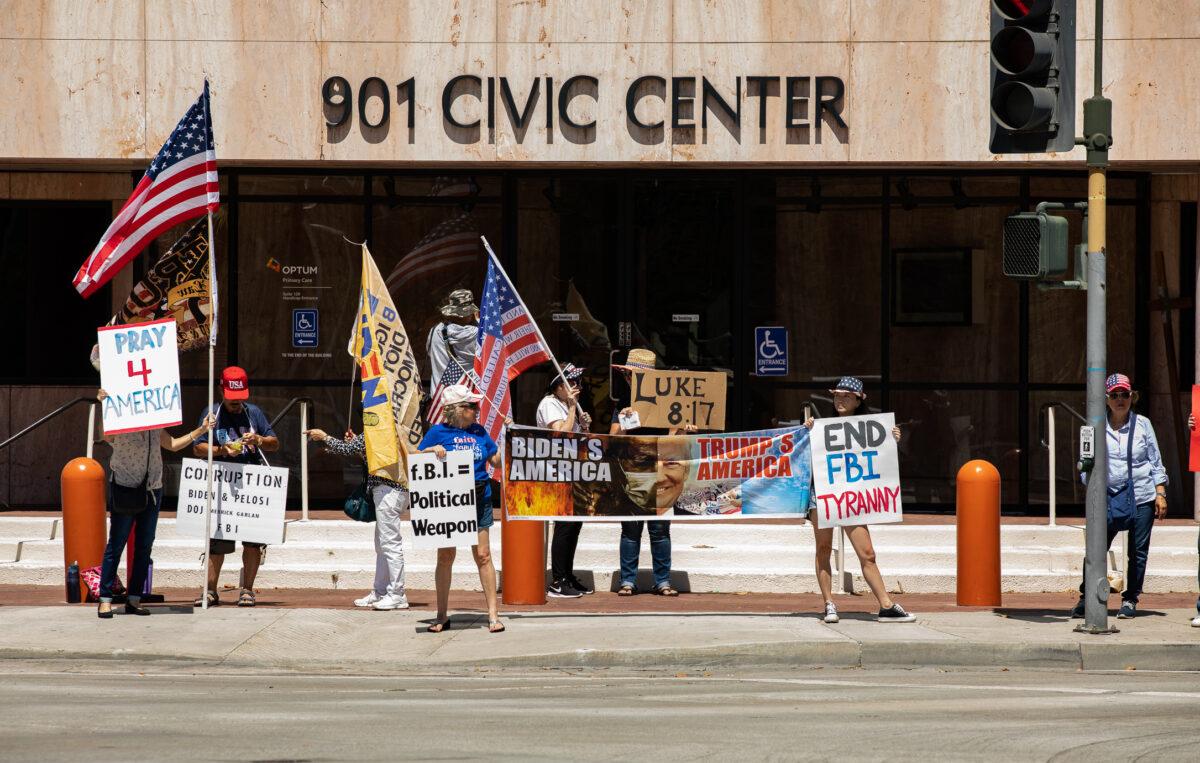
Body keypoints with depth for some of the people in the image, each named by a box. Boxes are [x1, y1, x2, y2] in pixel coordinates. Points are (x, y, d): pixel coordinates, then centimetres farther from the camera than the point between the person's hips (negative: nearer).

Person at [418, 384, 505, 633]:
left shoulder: (479, 432, 10)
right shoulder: (438, 432, -1)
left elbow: (496, 461, 15)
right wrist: (432, 451, -18)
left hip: (479, 500, 2)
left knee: (483, 555, -2)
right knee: (445, 557, 4)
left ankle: (493, 614, 2)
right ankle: (442, 616, 13)